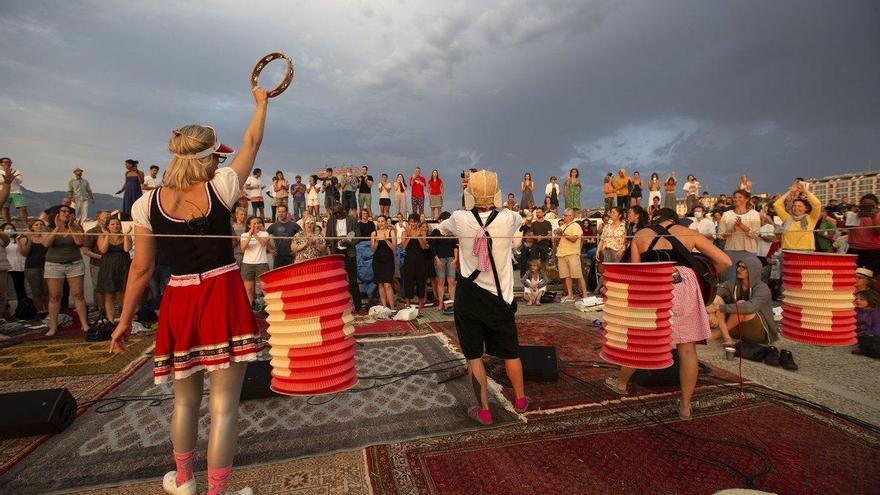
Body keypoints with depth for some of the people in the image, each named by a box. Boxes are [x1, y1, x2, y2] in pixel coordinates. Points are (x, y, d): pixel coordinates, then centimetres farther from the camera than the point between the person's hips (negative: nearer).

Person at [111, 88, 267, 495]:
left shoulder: (147, 204, -1)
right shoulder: (220, 189, -6)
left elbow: (142, 268, 2)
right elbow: (252, 142, 9)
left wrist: (125, 319, 14)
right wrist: (261, 102, 25)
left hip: (180, 303, 3)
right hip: (225, 299, -3)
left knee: (185, 399, 22)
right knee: (224, 404, 4)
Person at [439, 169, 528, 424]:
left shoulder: (460, 219, -11)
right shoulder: (508, 218, -12)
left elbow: (442, 228, 13)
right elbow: (520, 219, 14)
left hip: (468, 297, 0)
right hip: (499, 297, 1)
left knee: (473, 355, 11)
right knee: (510, 351, 18)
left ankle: (484, 410, 19)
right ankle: (520, 400, 38)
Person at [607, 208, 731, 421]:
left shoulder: (640, 235, 18)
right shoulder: (688, 233, 18)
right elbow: (725, 261, 14)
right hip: (683, 285, 0)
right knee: (687, 348, 9)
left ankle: (622, 383, 36)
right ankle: (685, 406, 18)